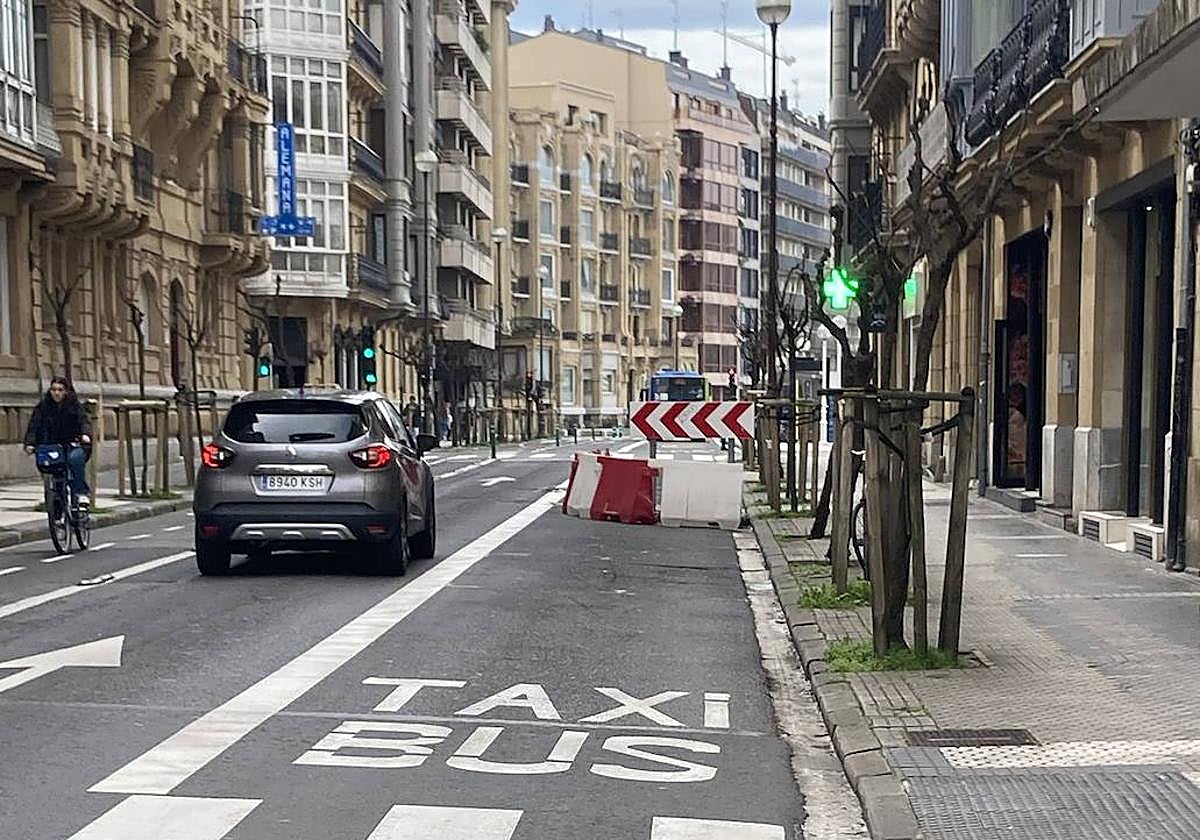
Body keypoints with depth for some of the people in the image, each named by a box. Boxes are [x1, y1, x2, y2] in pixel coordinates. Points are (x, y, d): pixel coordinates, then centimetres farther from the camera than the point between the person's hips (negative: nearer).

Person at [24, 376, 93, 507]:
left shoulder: (74, 405, 3)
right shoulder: (43, 406, 7)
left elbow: (84, 420, -9)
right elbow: (34, 425, -1)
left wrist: (85, 434, -31)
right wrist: (30, 443, -17)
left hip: (75, 444, -3)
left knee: (74, 458, -33)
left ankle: (82, 493, -26)